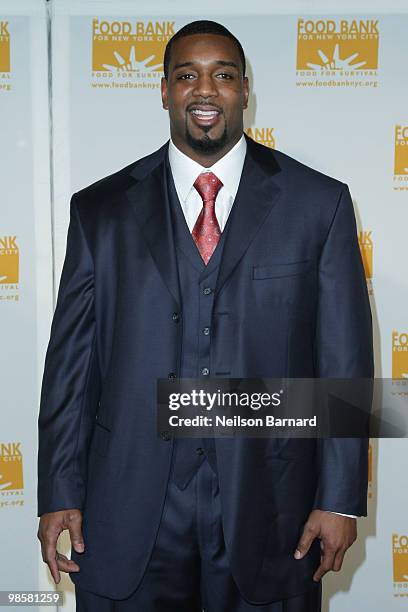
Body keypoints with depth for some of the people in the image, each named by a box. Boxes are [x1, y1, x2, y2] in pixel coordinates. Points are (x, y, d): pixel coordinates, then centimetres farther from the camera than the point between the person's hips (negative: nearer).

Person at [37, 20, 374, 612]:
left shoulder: (318, 203, 0)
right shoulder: (101, 209, 4)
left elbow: (345, 358, -1)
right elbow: (71, 359, 3)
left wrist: (340, 497, -4)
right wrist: (59, 495, 1)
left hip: (267, 504, 0)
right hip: (130, 511, 1)